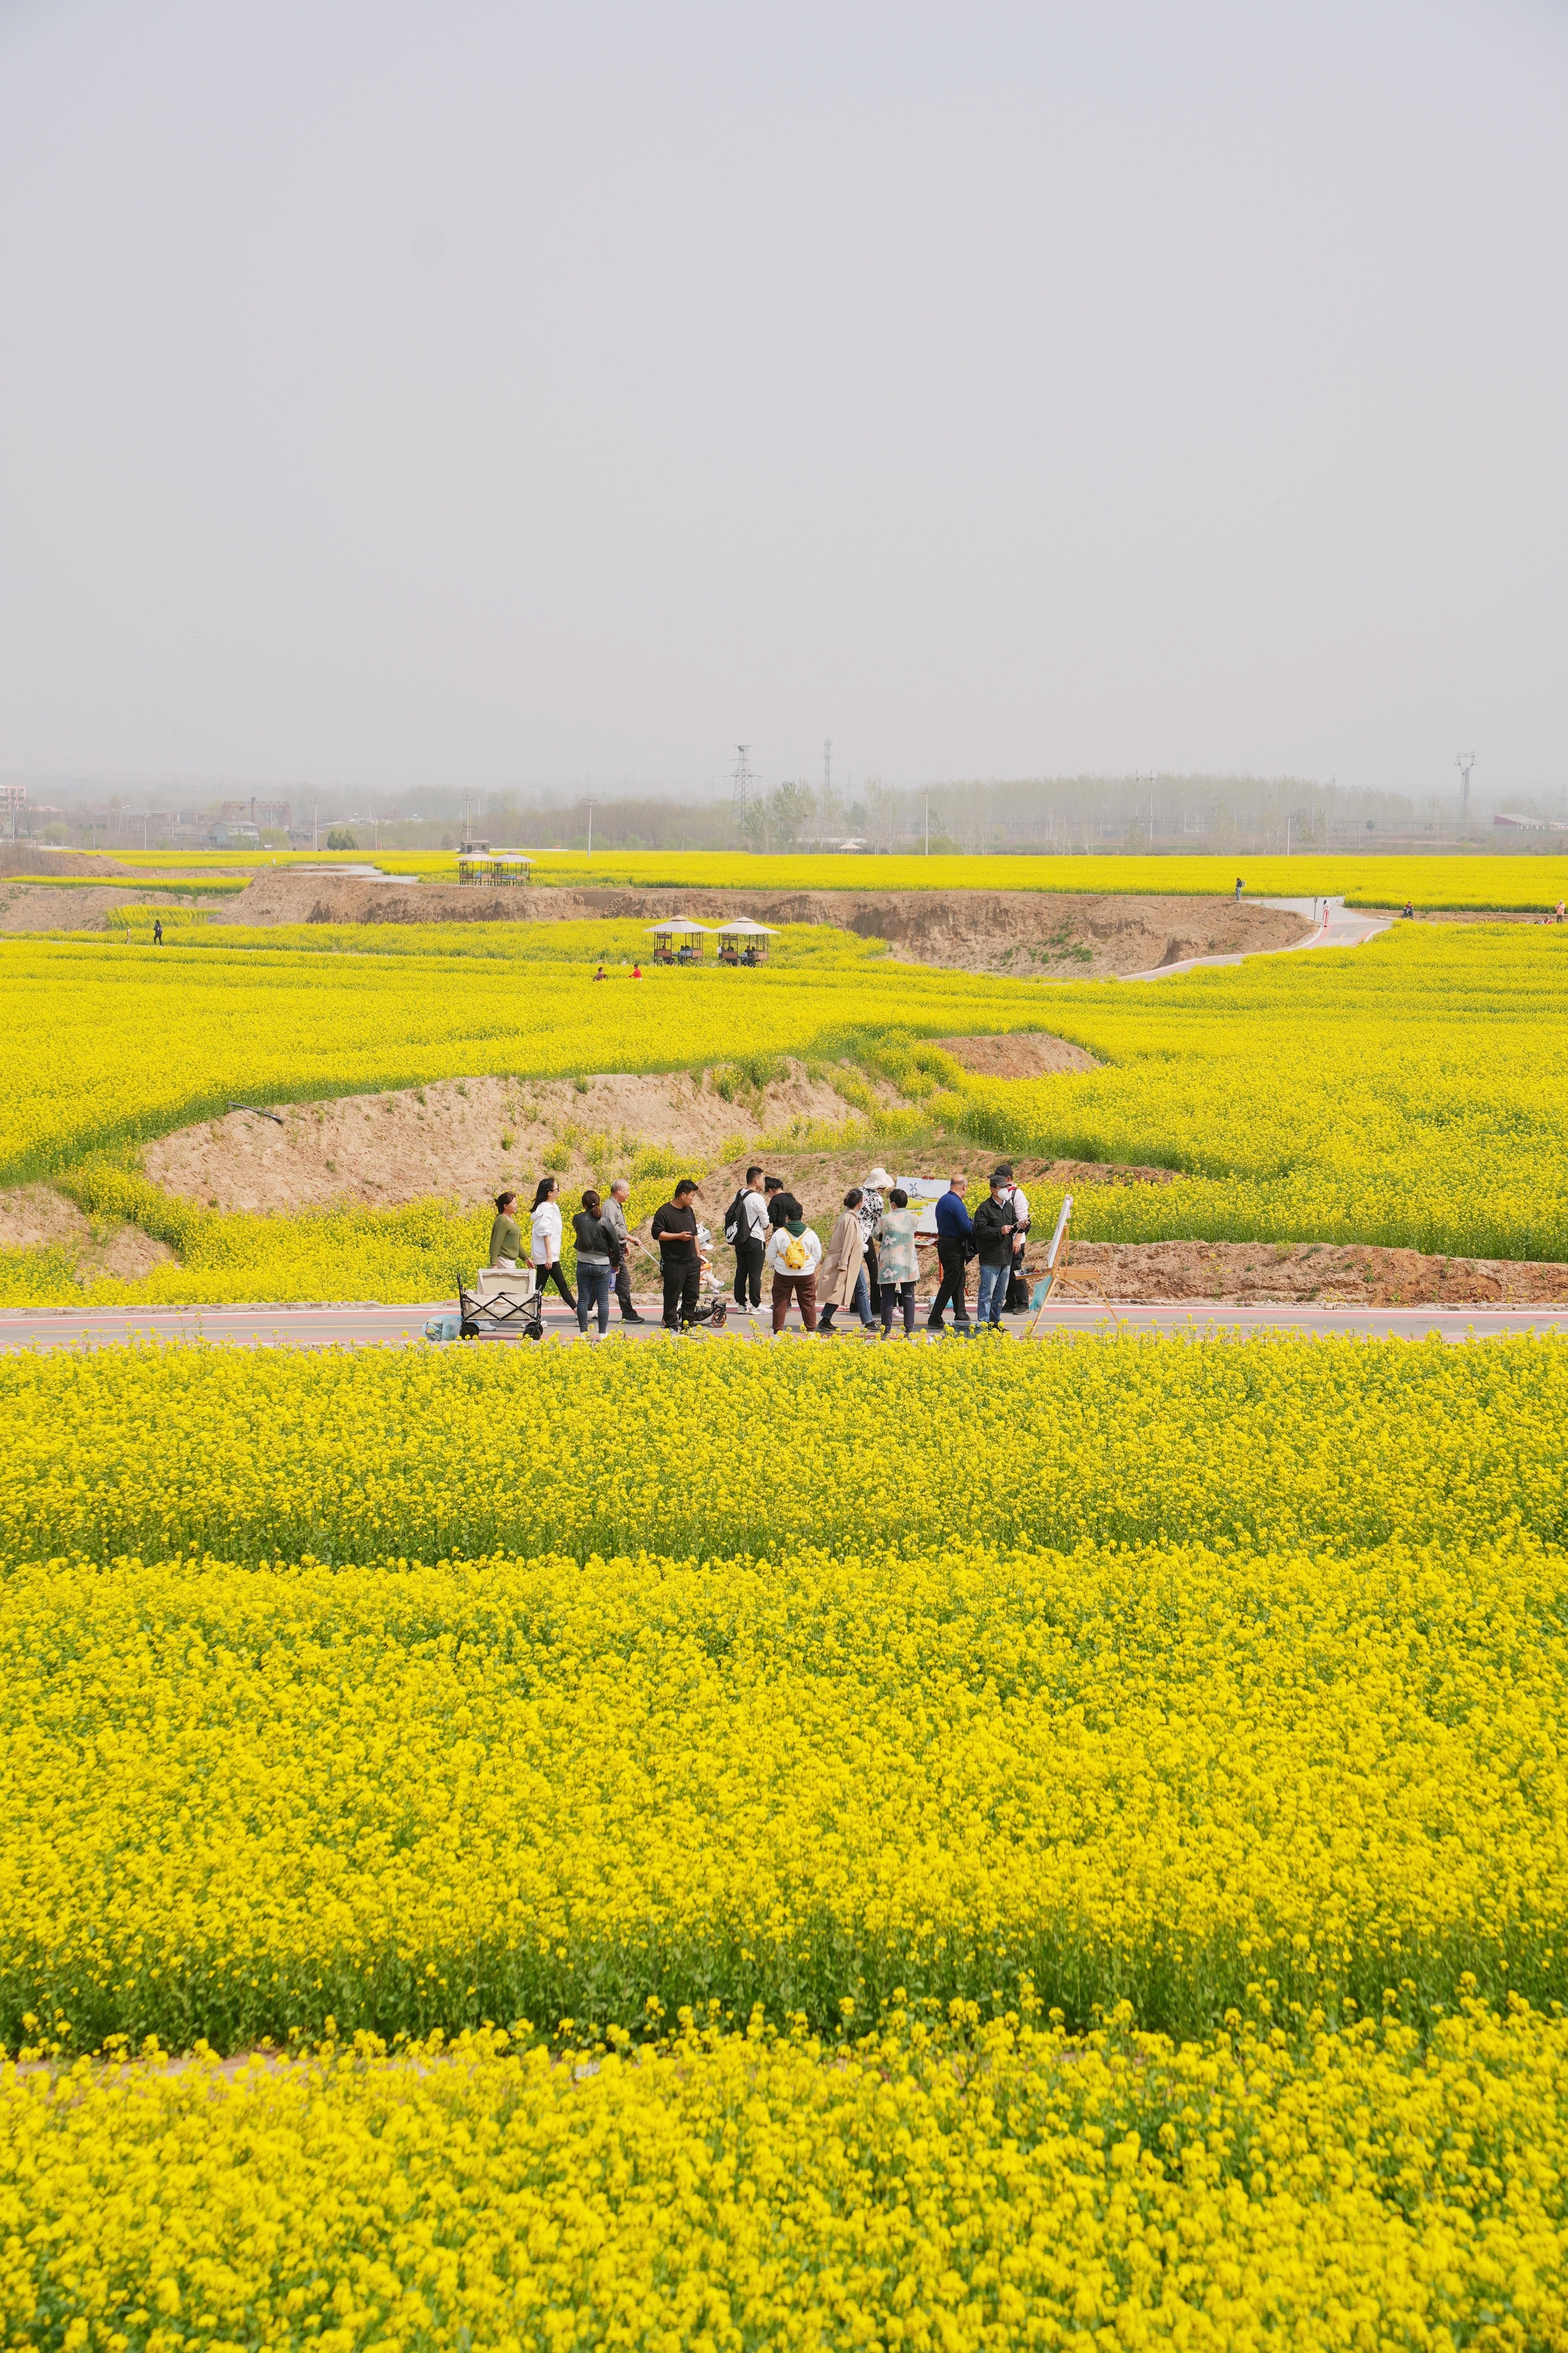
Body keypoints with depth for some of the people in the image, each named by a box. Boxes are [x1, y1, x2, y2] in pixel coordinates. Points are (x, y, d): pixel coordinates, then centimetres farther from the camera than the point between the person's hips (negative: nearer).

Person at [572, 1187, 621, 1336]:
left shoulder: (578, 1219, -6)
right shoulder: (604, 1221, -11)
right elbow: (615, 1244, -5)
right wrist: (616, 1263, 8)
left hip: (583, 1264, 2)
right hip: (602, 1264, -2)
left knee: (583, 1299, 9)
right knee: (603, 1300, 5)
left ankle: (583, 1333, 9)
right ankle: (603, 1333, 6)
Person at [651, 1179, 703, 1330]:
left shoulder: (689, 1211, 15)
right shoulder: (664, 1212, -9)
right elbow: (657, 1234, -14)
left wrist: (698, 1256, 19)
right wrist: (679, 1236, -18)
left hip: (692, 1262, 7)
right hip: (673, 1263, -7)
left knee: (692, 1295, 8)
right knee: (672, 1297, -1)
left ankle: (687, 1325, 17)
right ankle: (671, 1327, 5)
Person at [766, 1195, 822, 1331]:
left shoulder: (779, 1234, -7)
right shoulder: (810, 1234, -2)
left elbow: (770, 1256, 1)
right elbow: (818, 1256, 7)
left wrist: (771, 1267, 23)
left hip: (783, 1274, -1)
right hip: (806, 1274, 1)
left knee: (780, 1303, 7)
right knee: (808, 1303, 11)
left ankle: (778, 1330, 8)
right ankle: (811, 1330, 14)